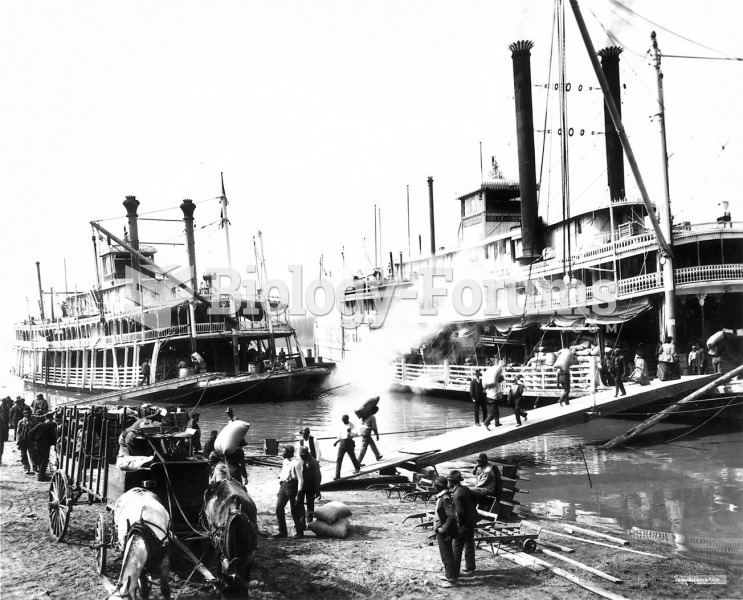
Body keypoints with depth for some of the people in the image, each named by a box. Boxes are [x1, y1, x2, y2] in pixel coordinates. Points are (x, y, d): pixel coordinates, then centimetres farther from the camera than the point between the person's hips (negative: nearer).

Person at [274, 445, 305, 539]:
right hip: (283, 486, 8)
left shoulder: (296, 463, -11)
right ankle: (283, 532, 13)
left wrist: (298, 494, -15)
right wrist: (279, 490, 18)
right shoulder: (284, 462, 13)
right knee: (279, 508, 3)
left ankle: (300, 532, 13)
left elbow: (300, 479, -12)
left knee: (294, 511, 1)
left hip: (292, 486, -8)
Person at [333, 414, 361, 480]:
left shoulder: (351, 425, -7)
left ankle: (357, 468, 44)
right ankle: (337, 475, -7)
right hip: (342, 443, 4)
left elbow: (356, 434, -19)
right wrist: (336, 441, 17)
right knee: (339, 459, -6)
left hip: (349, 443, -4)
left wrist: (350, 432, -37)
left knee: (352, 457, 15)